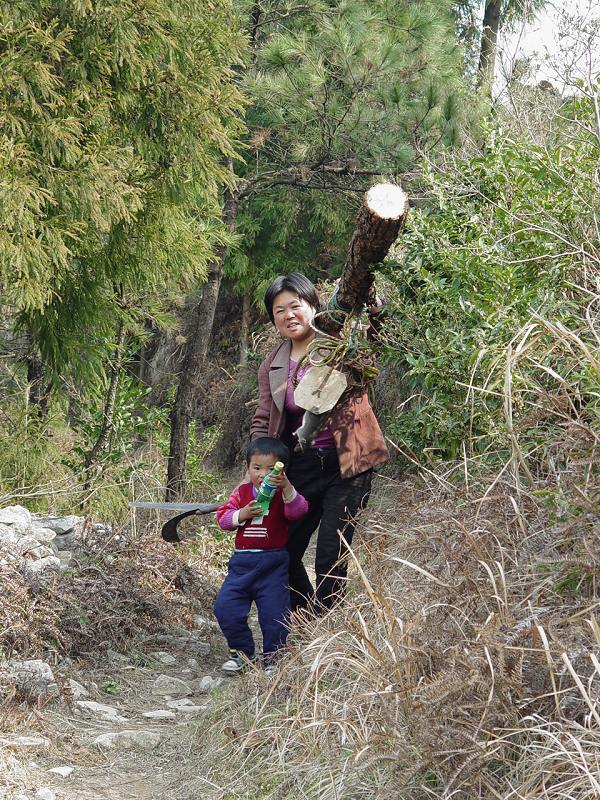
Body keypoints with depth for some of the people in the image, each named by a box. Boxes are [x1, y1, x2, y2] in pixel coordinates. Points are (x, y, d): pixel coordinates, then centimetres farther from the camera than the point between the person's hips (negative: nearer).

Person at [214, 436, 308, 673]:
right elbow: (222, 516, 6)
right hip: (242, 561, 3)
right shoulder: (242, 492, 7)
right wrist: (242, 515, -13)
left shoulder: (284, 494, -2)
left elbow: (298, 510, -22)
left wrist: (286, 487, -37)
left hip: (273, 563, -3)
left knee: (274, 613, -4)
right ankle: (241, 651, 16)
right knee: (225, 607, -3)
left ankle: (272, 656, 15)